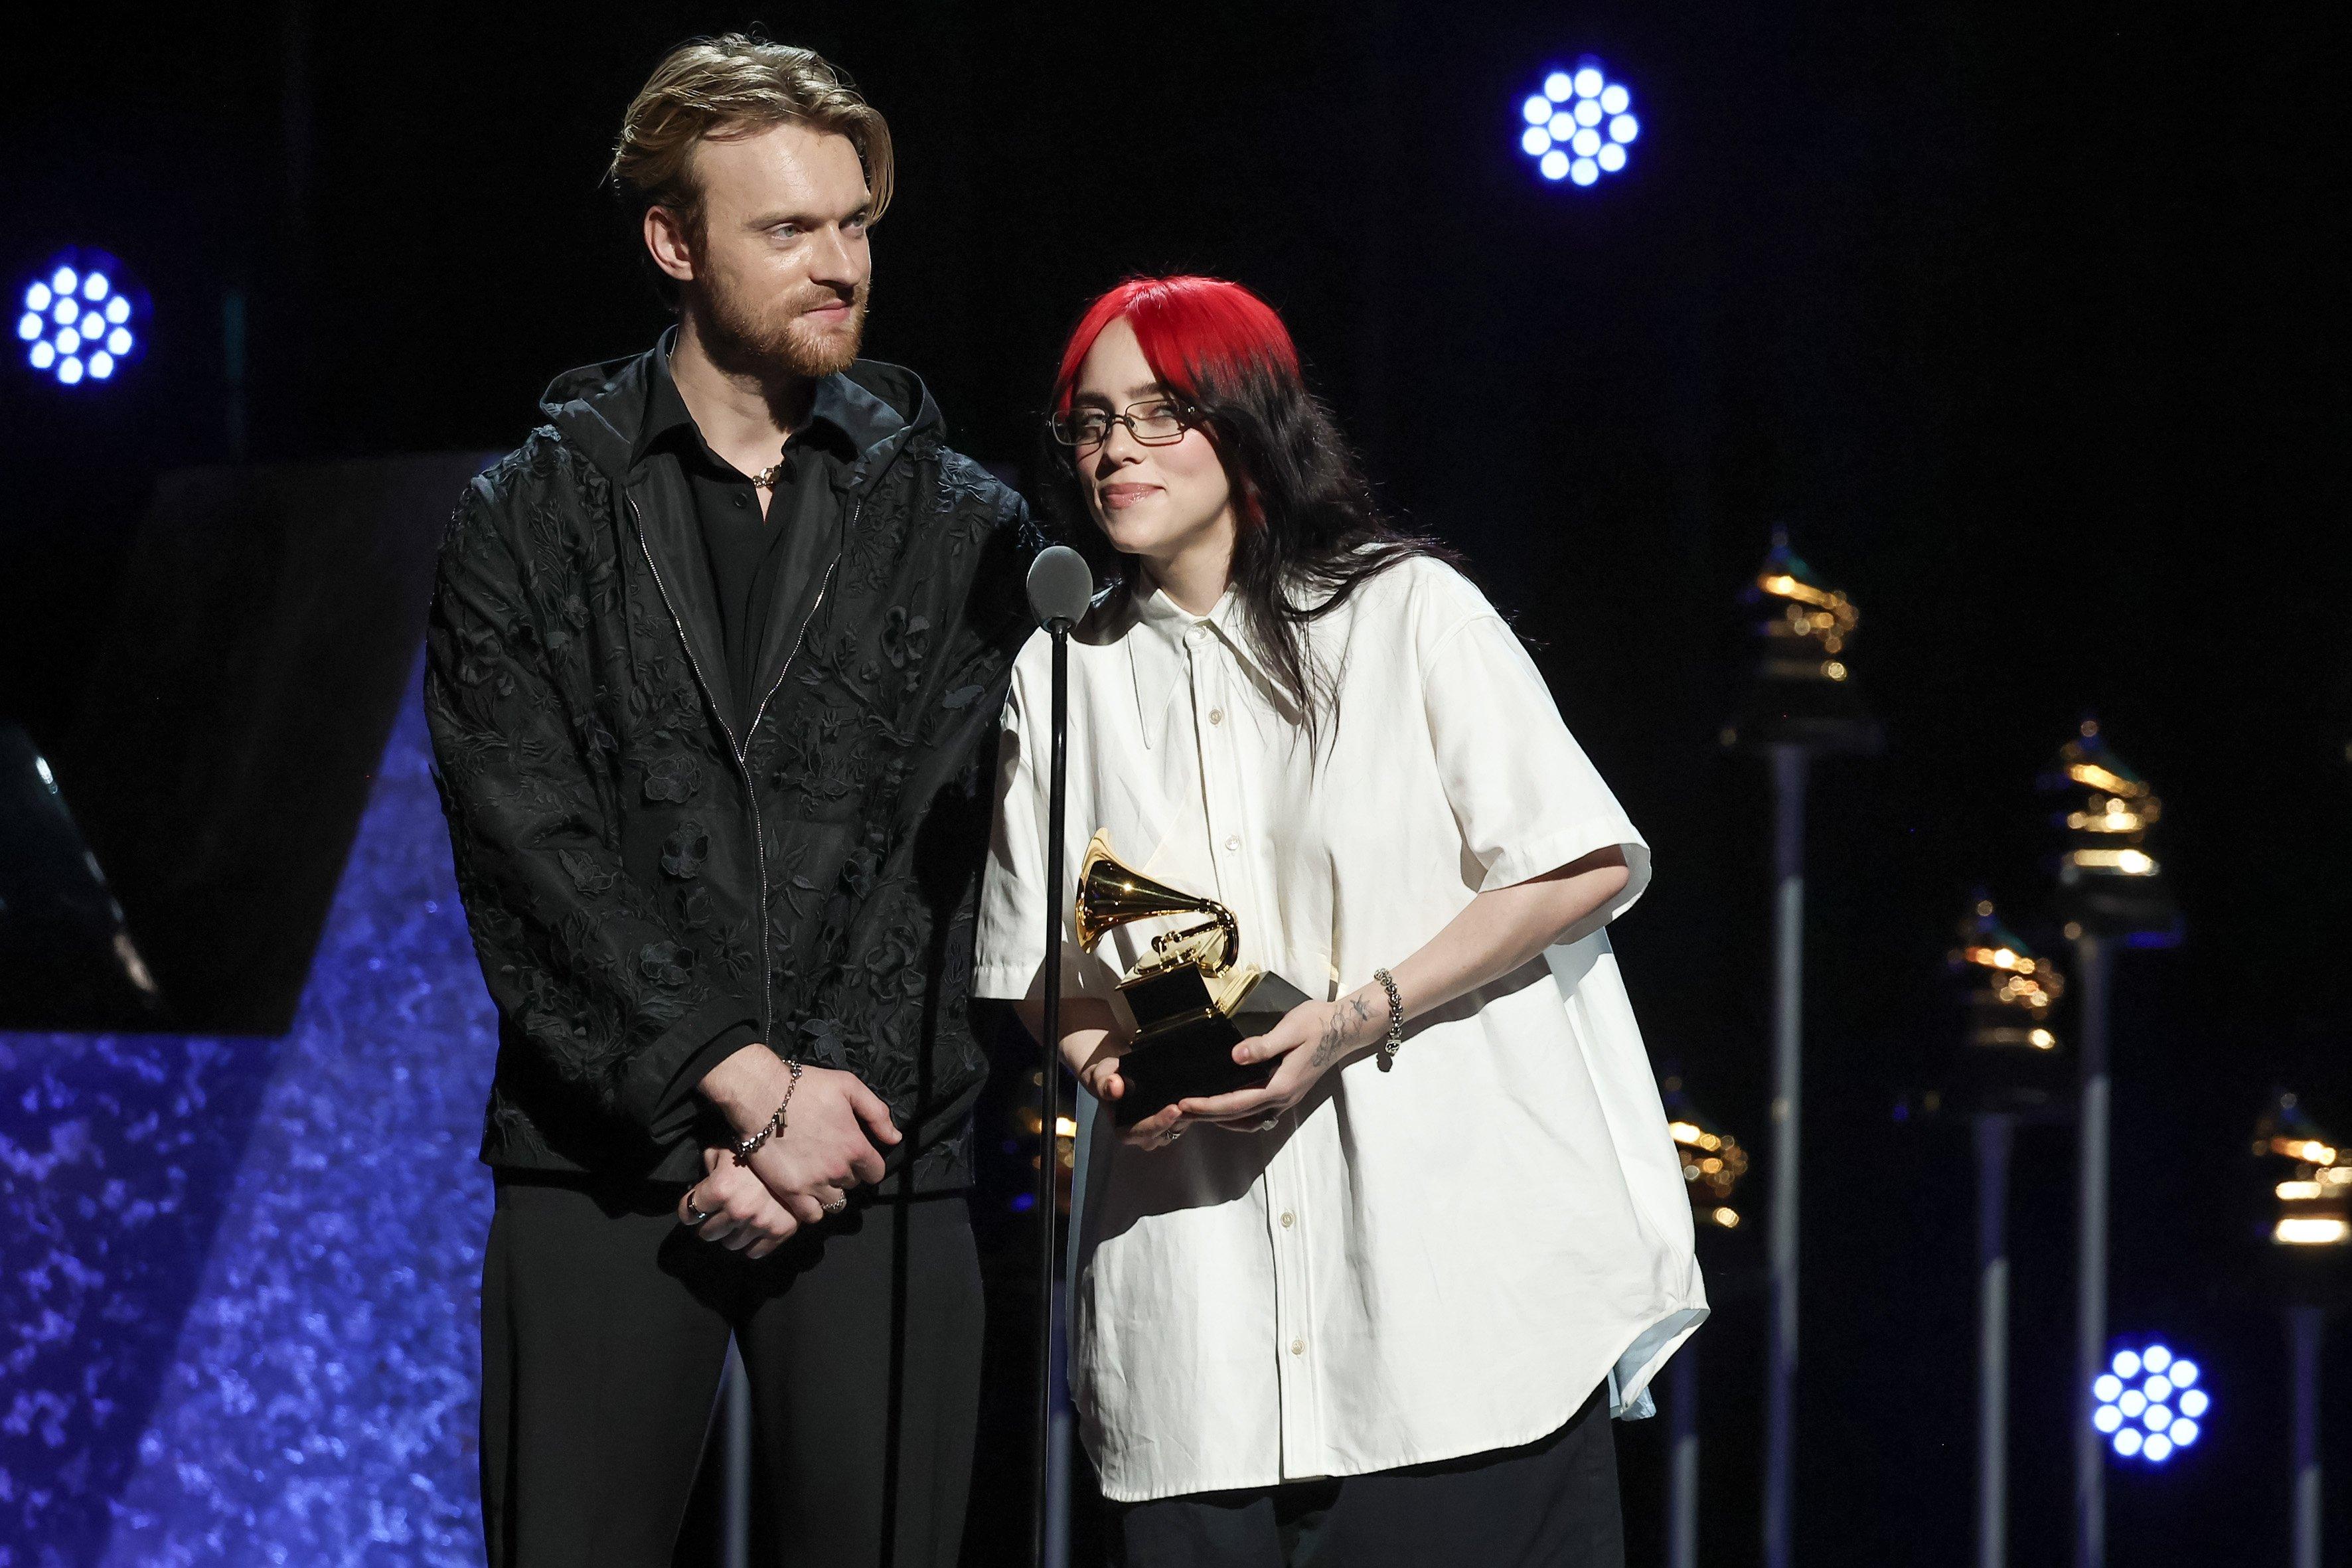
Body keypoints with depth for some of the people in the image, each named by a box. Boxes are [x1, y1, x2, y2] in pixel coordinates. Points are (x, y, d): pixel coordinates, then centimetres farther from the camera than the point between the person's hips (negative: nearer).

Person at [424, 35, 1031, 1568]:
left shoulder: (964, 525, 10)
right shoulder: (533, 519, 6)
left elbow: (939, 854, 2)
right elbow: (533, 851, -3)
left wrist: (813, 1112, -8)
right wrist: (747, 1084, -11)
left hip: (874, 1166, 1)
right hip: (604, 1165, -1)